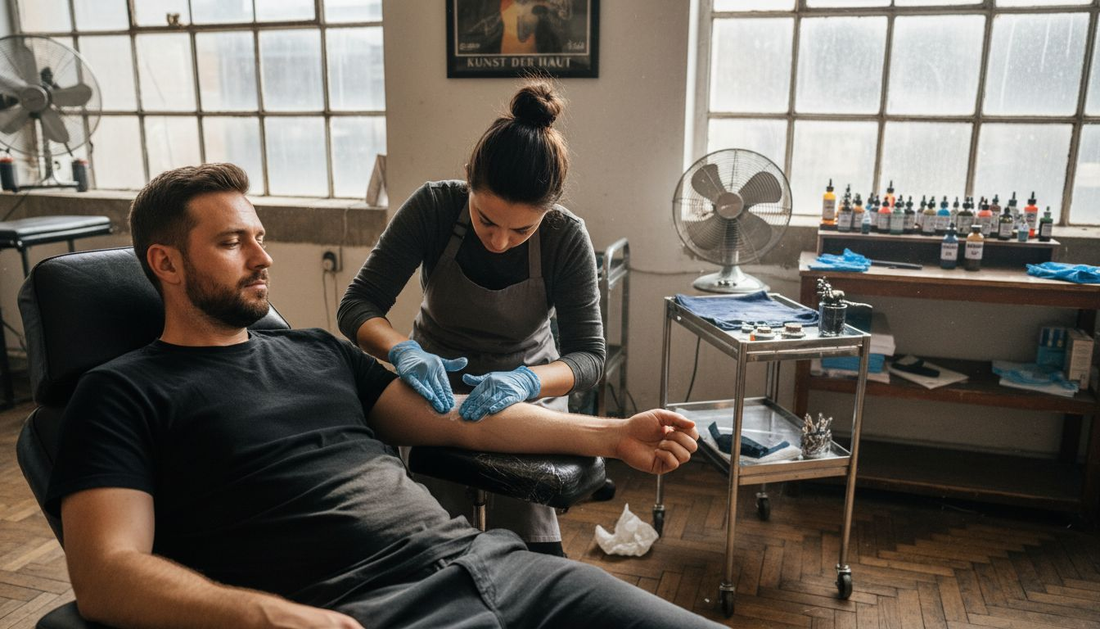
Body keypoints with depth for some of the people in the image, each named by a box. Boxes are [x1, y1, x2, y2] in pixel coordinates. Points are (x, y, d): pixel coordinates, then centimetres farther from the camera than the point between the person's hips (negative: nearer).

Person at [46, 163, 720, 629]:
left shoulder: (318, 350, 22)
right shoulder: (123, 393, 6)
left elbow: (455, 419, 18)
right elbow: (106, 573, -6)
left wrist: (611, 434, 10)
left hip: (484, 558, 6)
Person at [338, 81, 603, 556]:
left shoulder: (567, 238, -18)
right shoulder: (434, 207, -19)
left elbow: (589, 356, -17)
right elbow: (356, 305, -17)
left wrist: (527, 381, -38)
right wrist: (402, 349, -38)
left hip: (529, 390, 0)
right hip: (437, 386, 1)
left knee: (532, 549, -9)